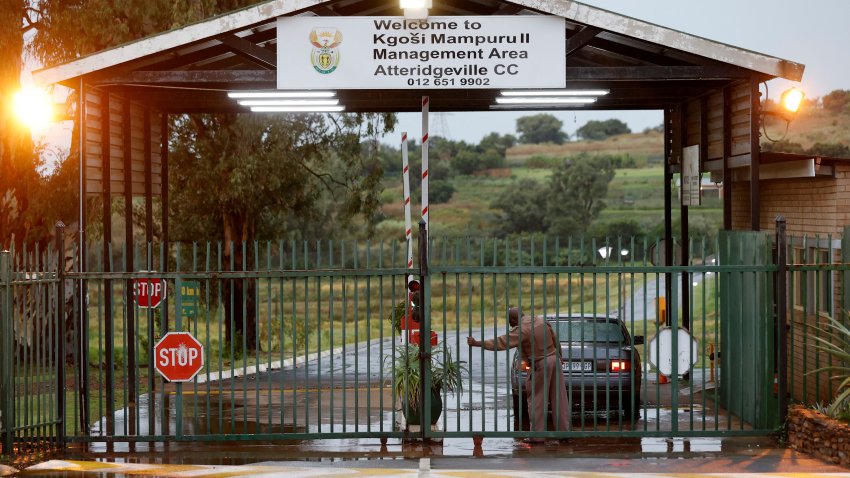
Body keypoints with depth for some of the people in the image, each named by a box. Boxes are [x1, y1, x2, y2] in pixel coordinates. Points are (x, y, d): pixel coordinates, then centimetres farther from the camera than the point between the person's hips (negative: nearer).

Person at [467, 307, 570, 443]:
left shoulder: (521, 331, -14)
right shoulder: (542, 321, 6)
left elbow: (500, 343, -18)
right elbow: (556, 341, 14)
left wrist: (476, 343, -15)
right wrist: (559, 356, 27)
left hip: (540, 365, -7)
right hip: (554, 360, 7)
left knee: (537, 401, 1)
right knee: (559, 398, 10)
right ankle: (564, 430, 14)